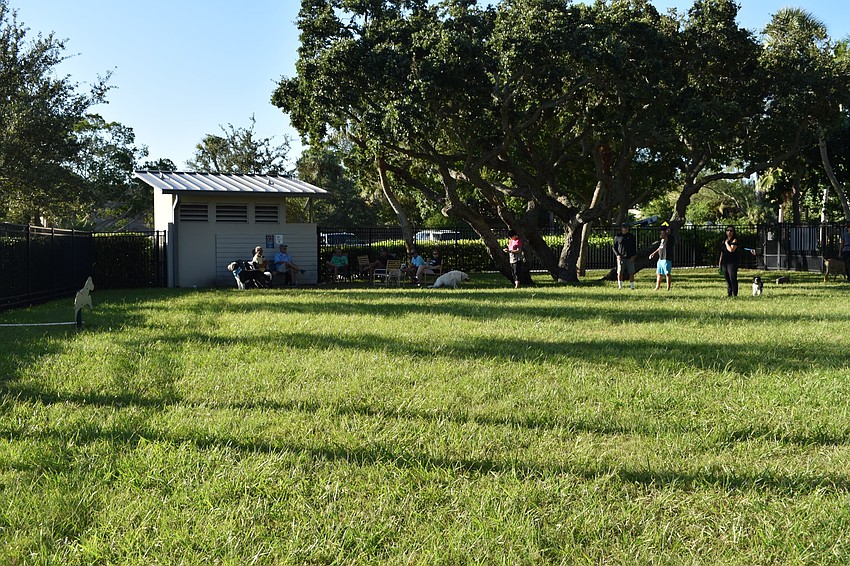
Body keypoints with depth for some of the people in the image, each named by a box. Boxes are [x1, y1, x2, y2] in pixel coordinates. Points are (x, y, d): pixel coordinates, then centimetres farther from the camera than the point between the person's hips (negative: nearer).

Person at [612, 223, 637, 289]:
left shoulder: (631, 236, 10)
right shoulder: (617, 237, 6)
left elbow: (635, 247, 13)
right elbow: (614, 247, 10)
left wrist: (633, 255, -1)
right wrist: (617, 255, -5)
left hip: (630, 258, 1)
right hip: (621, 258, -1)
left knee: (631, 273, 0)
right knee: (620, 272, -11)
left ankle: (632, 286, 5)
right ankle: (620, 286, -7)